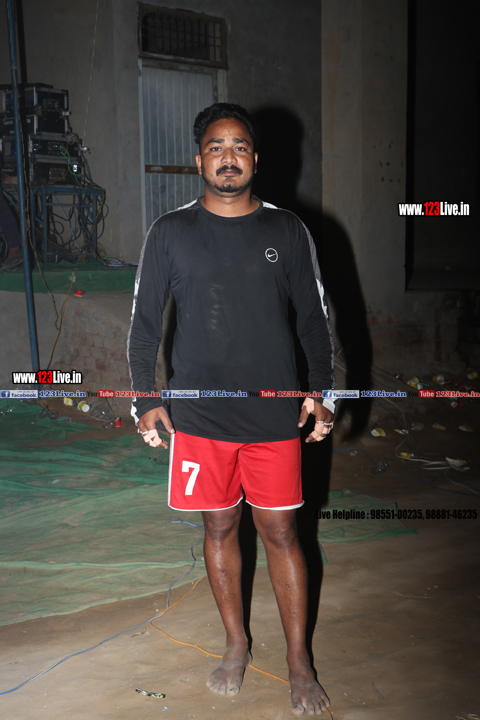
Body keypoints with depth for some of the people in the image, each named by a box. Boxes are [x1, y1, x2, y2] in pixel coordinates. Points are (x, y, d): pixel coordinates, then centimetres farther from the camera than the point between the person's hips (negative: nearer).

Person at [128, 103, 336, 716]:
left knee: (280, 533, 6)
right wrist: (145, 400, -2)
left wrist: (321, 391, 1)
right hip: (200, 413, 1)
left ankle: (298, 661, 22)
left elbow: (314, 318, 8)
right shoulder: (170, 233, 2)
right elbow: (145, 322, 5)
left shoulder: (287, 231, 4)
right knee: (220, 528, 12)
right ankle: (236, 646, 32)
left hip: (275, 414, 0)